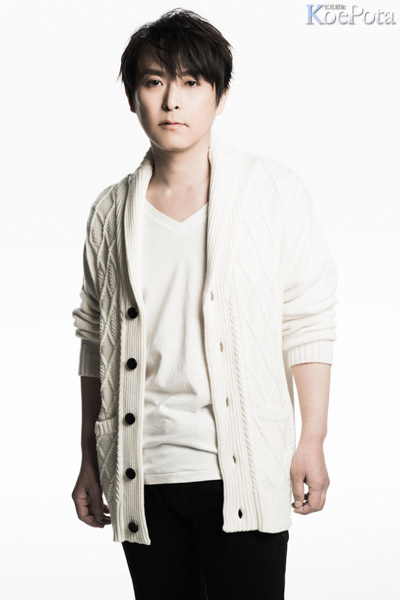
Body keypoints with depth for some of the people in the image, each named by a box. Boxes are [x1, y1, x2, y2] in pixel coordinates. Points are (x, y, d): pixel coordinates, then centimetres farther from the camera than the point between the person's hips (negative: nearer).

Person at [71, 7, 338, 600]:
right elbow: (95, 340, 13)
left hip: (243, 472, -2)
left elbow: (309, 322, 0)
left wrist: (313, 442, -4)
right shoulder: (112, 211, 8)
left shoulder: (273, 190, 0)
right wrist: (90, 463, 13)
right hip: (141, 478, 3)